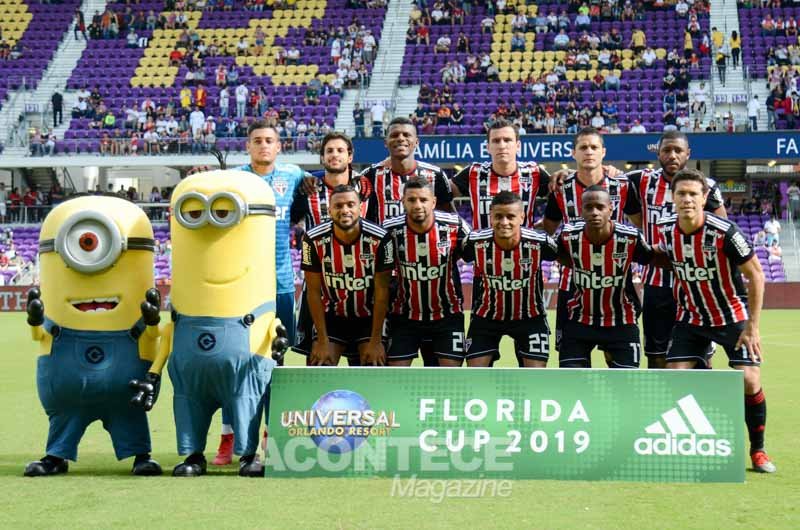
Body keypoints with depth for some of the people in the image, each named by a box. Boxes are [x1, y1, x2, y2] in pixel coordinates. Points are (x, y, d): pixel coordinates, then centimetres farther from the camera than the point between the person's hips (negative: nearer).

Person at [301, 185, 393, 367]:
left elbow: (382, 292, -14)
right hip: (331, 317, 1)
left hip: (369, 317, -1)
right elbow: (314, 292, -11)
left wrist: (376, 341, -14)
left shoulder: (379, 239, -20)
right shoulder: (314, 240, -17)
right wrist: (323, 342, -11)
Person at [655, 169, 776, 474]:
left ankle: (758, 450, 9)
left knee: (749, 380, -12)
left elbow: (756, 275, -15)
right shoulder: (666, 232, -10)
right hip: (691, 320, 3)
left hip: (733, 317, -3)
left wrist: (752, 327, -16)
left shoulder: (724, 232, -23)